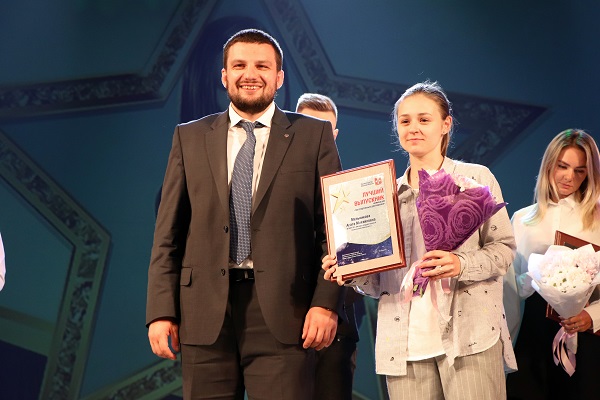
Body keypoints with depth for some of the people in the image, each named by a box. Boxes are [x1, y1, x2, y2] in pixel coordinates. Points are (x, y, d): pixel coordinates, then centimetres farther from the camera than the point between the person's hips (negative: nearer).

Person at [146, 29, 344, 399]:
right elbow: (168, 234, 9)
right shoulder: (190, 138, 12)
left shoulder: (314, 136, 7)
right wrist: (161, 311, 1)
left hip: (283, 313, -2)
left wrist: (326, 303, -8)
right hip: (205, 314, 2)